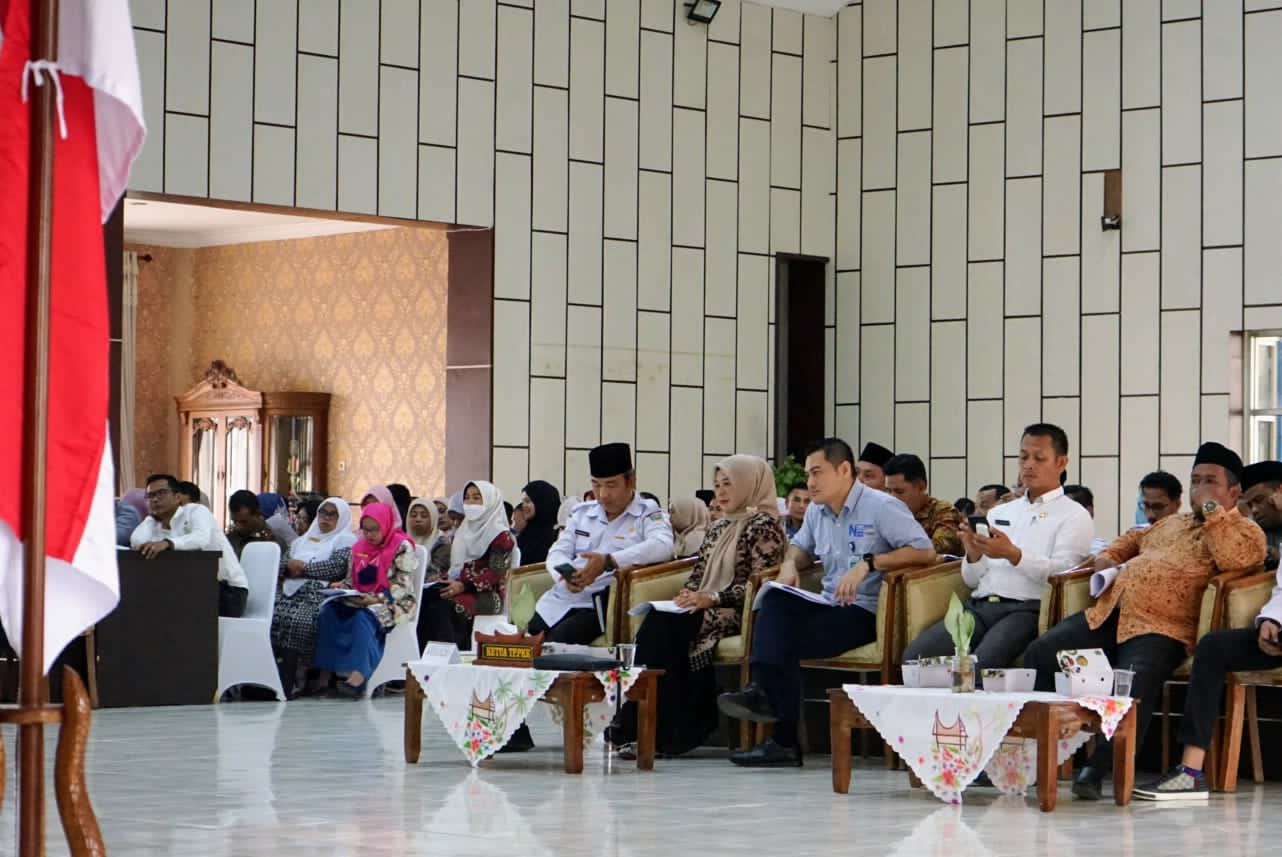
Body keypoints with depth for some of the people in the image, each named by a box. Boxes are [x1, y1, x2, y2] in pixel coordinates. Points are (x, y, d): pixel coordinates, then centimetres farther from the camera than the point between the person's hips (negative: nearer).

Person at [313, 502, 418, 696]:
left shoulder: (402, 547, -5)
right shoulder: (359, 547, 15)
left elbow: (403, 586, -12)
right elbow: (352, 579, 22)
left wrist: (377, 599, -24)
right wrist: (342, 586, -1)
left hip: (391, 603, -6)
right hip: (359, 600, 6)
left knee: (363, 616, -37)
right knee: (328, 611, -20)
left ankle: (358, 674, -44)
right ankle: (325, 673, -25)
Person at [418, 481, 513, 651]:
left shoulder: (501, 535, 0)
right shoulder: (464, 531, 25)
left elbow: (495, 574, -10)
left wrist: (463, 586, -21)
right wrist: (443, 580, 3)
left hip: (487, 595, -7)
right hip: (458, 588, 7)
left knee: (441, 607, -34)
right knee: (424, 599, -25)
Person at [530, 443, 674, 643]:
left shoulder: (648, 515, 5)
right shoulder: (582, 513, 22)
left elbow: (663, 546, -15)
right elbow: (558, 552, 16)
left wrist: (609, 562, -24)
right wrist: (566, 576, -9)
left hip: (598, 606, -5)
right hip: (559, 601, 5)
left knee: (559, 641, -30)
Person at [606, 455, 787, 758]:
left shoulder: (764, 526, -2)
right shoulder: (719, 529, 25)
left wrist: (712, 599, -21)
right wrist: (686, 597, 2)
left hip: (737, 615, -7)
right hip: (704, 611, 7)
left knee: (661, 625, -29)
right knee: (657, 624, -25)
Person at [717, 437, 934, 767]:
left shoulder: (881, 506, -6)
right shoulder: (817, 511, 17)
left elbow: (925, 551, -15)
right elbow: (801, 546, 36)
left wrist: (868, 564, -23)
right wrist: (790, 563, 10)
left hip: (864, 612, -7)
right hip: (828, 604, 7)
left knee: (786, 638, -26)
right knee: (776, 602, -26)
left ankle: (784, 738, -22)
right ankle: (762, 688, -40)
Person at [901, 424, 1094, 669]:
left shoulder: (1074, 516, 10)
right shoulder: (999, 513, 28)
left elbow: (1063, 573, -8)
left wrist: (1013, 555, -21)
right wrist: (973, 555, 0)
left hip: (1026, 609, -5)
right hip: (979, 605, 5)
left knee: (982, 664, -36)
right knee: (916, 656, -22)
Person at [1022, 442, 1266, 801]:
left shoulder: (1246, 531, 9)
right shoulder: (1170, 523, 31)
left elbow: (1231, 560, -14)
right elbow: (1132, 540, 47)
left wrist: (1212, 510, -4)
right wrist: (1108, 556, 26)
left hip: (1159, 630, -7)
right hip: (1107, 615, 7)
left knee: (1135, 682, -37)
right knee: (1039, 653, -11)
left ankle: (1098, 769, -36)